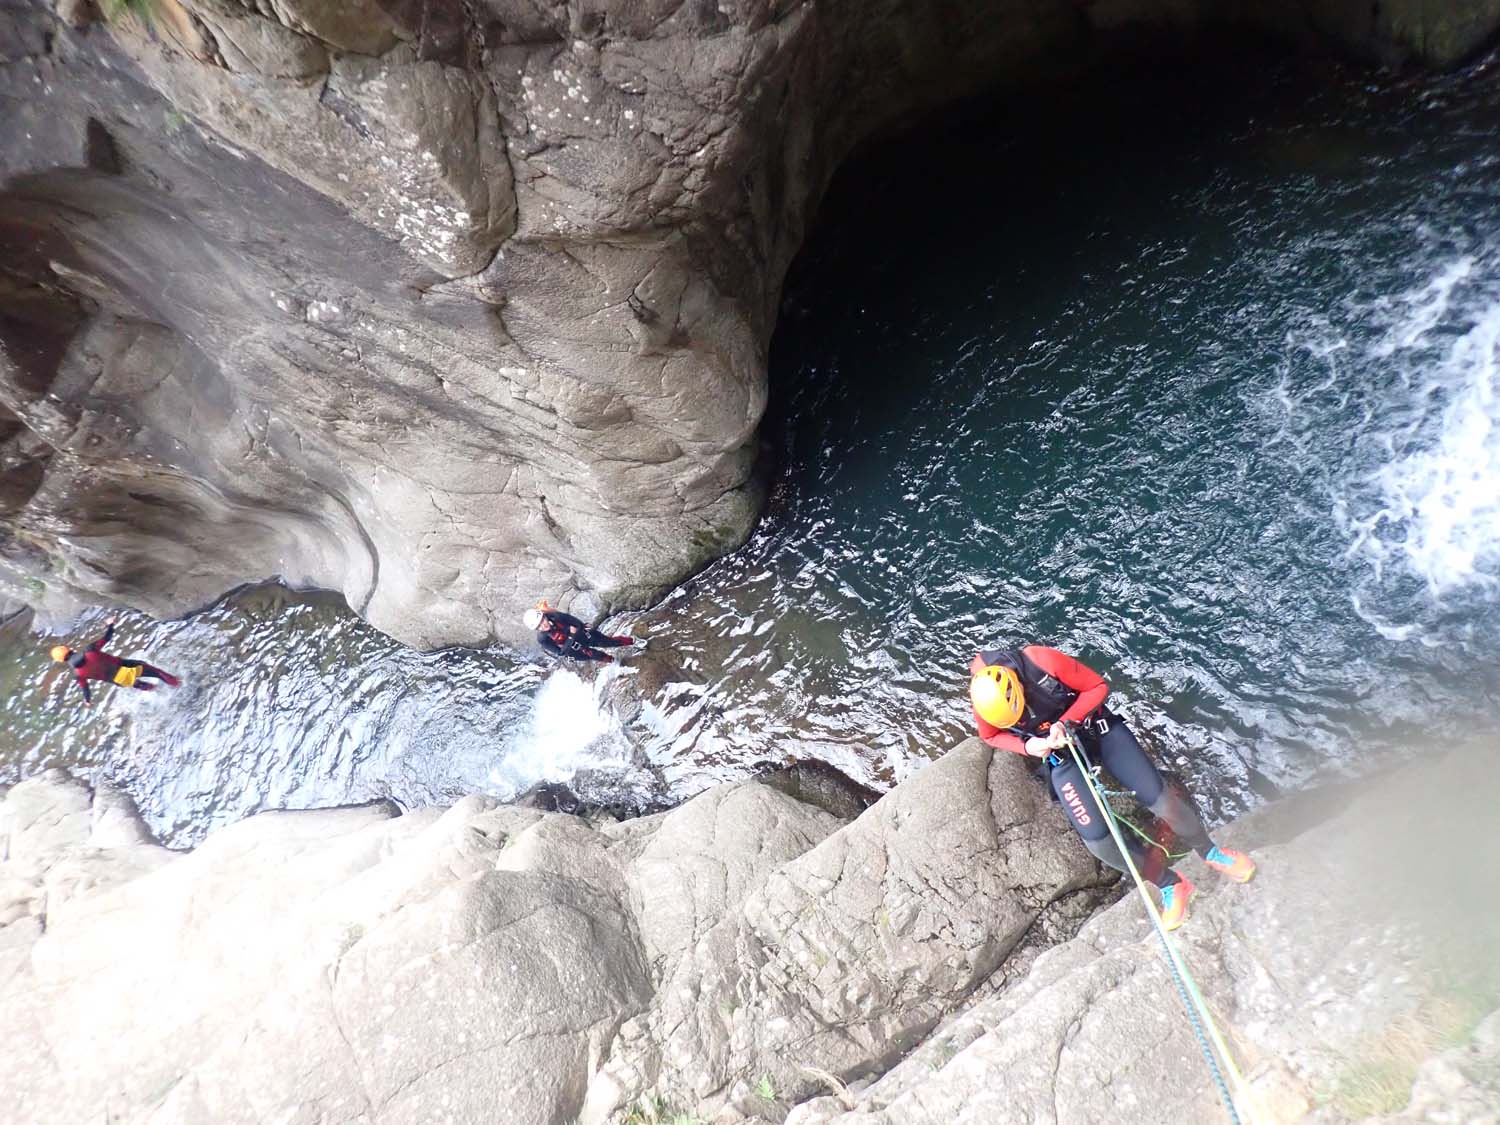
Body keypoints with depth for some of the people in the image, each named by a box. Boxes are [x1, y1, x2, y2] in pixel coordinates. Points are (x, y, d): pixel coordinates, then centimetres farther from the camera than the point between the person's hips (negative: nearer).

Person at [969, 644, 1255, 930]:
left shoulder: (1043, 661, -33)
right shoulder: (985, 700, -26)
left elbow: (1098, 687, -17)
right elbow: (991, 736, -2)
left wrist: (1065, 721, -29)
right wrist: (1026, 746, -20)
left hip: (1096, 726, 0)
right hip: (1059, 755, 1)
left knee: (1161, 800, -6)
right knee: (1097, 840, -12)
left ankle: (1209, 852, 30)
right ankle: (1170, 885, 16)